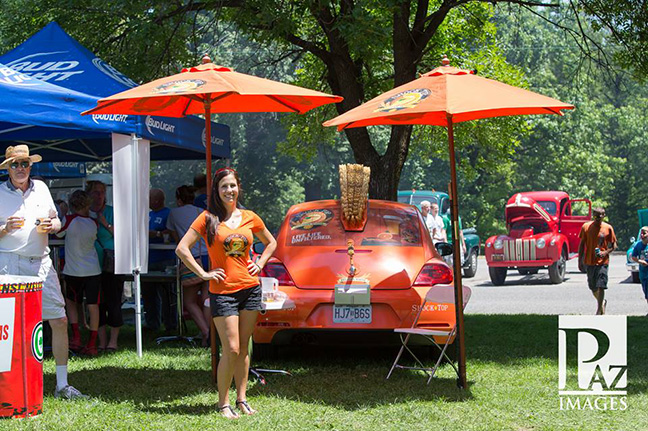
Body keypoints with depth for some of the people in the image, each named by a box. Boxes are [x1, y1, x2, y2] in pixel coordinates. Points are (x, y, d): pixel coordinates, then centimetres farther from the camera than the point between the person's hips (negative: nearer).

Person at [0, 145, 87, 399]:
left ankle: (62, 385, 8)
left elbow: (56, 221, 21)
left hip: (41, 263, 4)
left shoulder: (41, 188, 14)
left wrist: (49, 227, 0)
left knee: (59, 321, 0)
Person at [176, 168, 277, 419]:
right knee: (231, 350, -8)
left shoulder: (249, 218, 8)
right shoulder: (208, 218, -3)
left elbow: (271, 242, 24)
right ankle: (223, 403, 3)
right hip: (223, 292, -4)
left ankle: (241, 399, 17)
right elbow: (182, 249, -7)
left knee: (243, 348, 8)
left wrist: (259, 264, 10)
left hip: (250, 289, 4)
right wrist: (203, 274, -9)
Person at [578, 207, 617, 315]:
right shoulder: (586, 227, 2)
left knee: (601, 286, -11)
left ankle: (599, 310, -6)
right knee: (593, 287, 11)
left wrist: (606, 252, -15)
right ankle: (602, 302, 37)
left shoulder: (608, 228, -2)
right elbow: (582, 244, 8)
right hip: (589, 261, 3)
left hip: (602, 262, -3)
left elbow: (614, 245, 4)